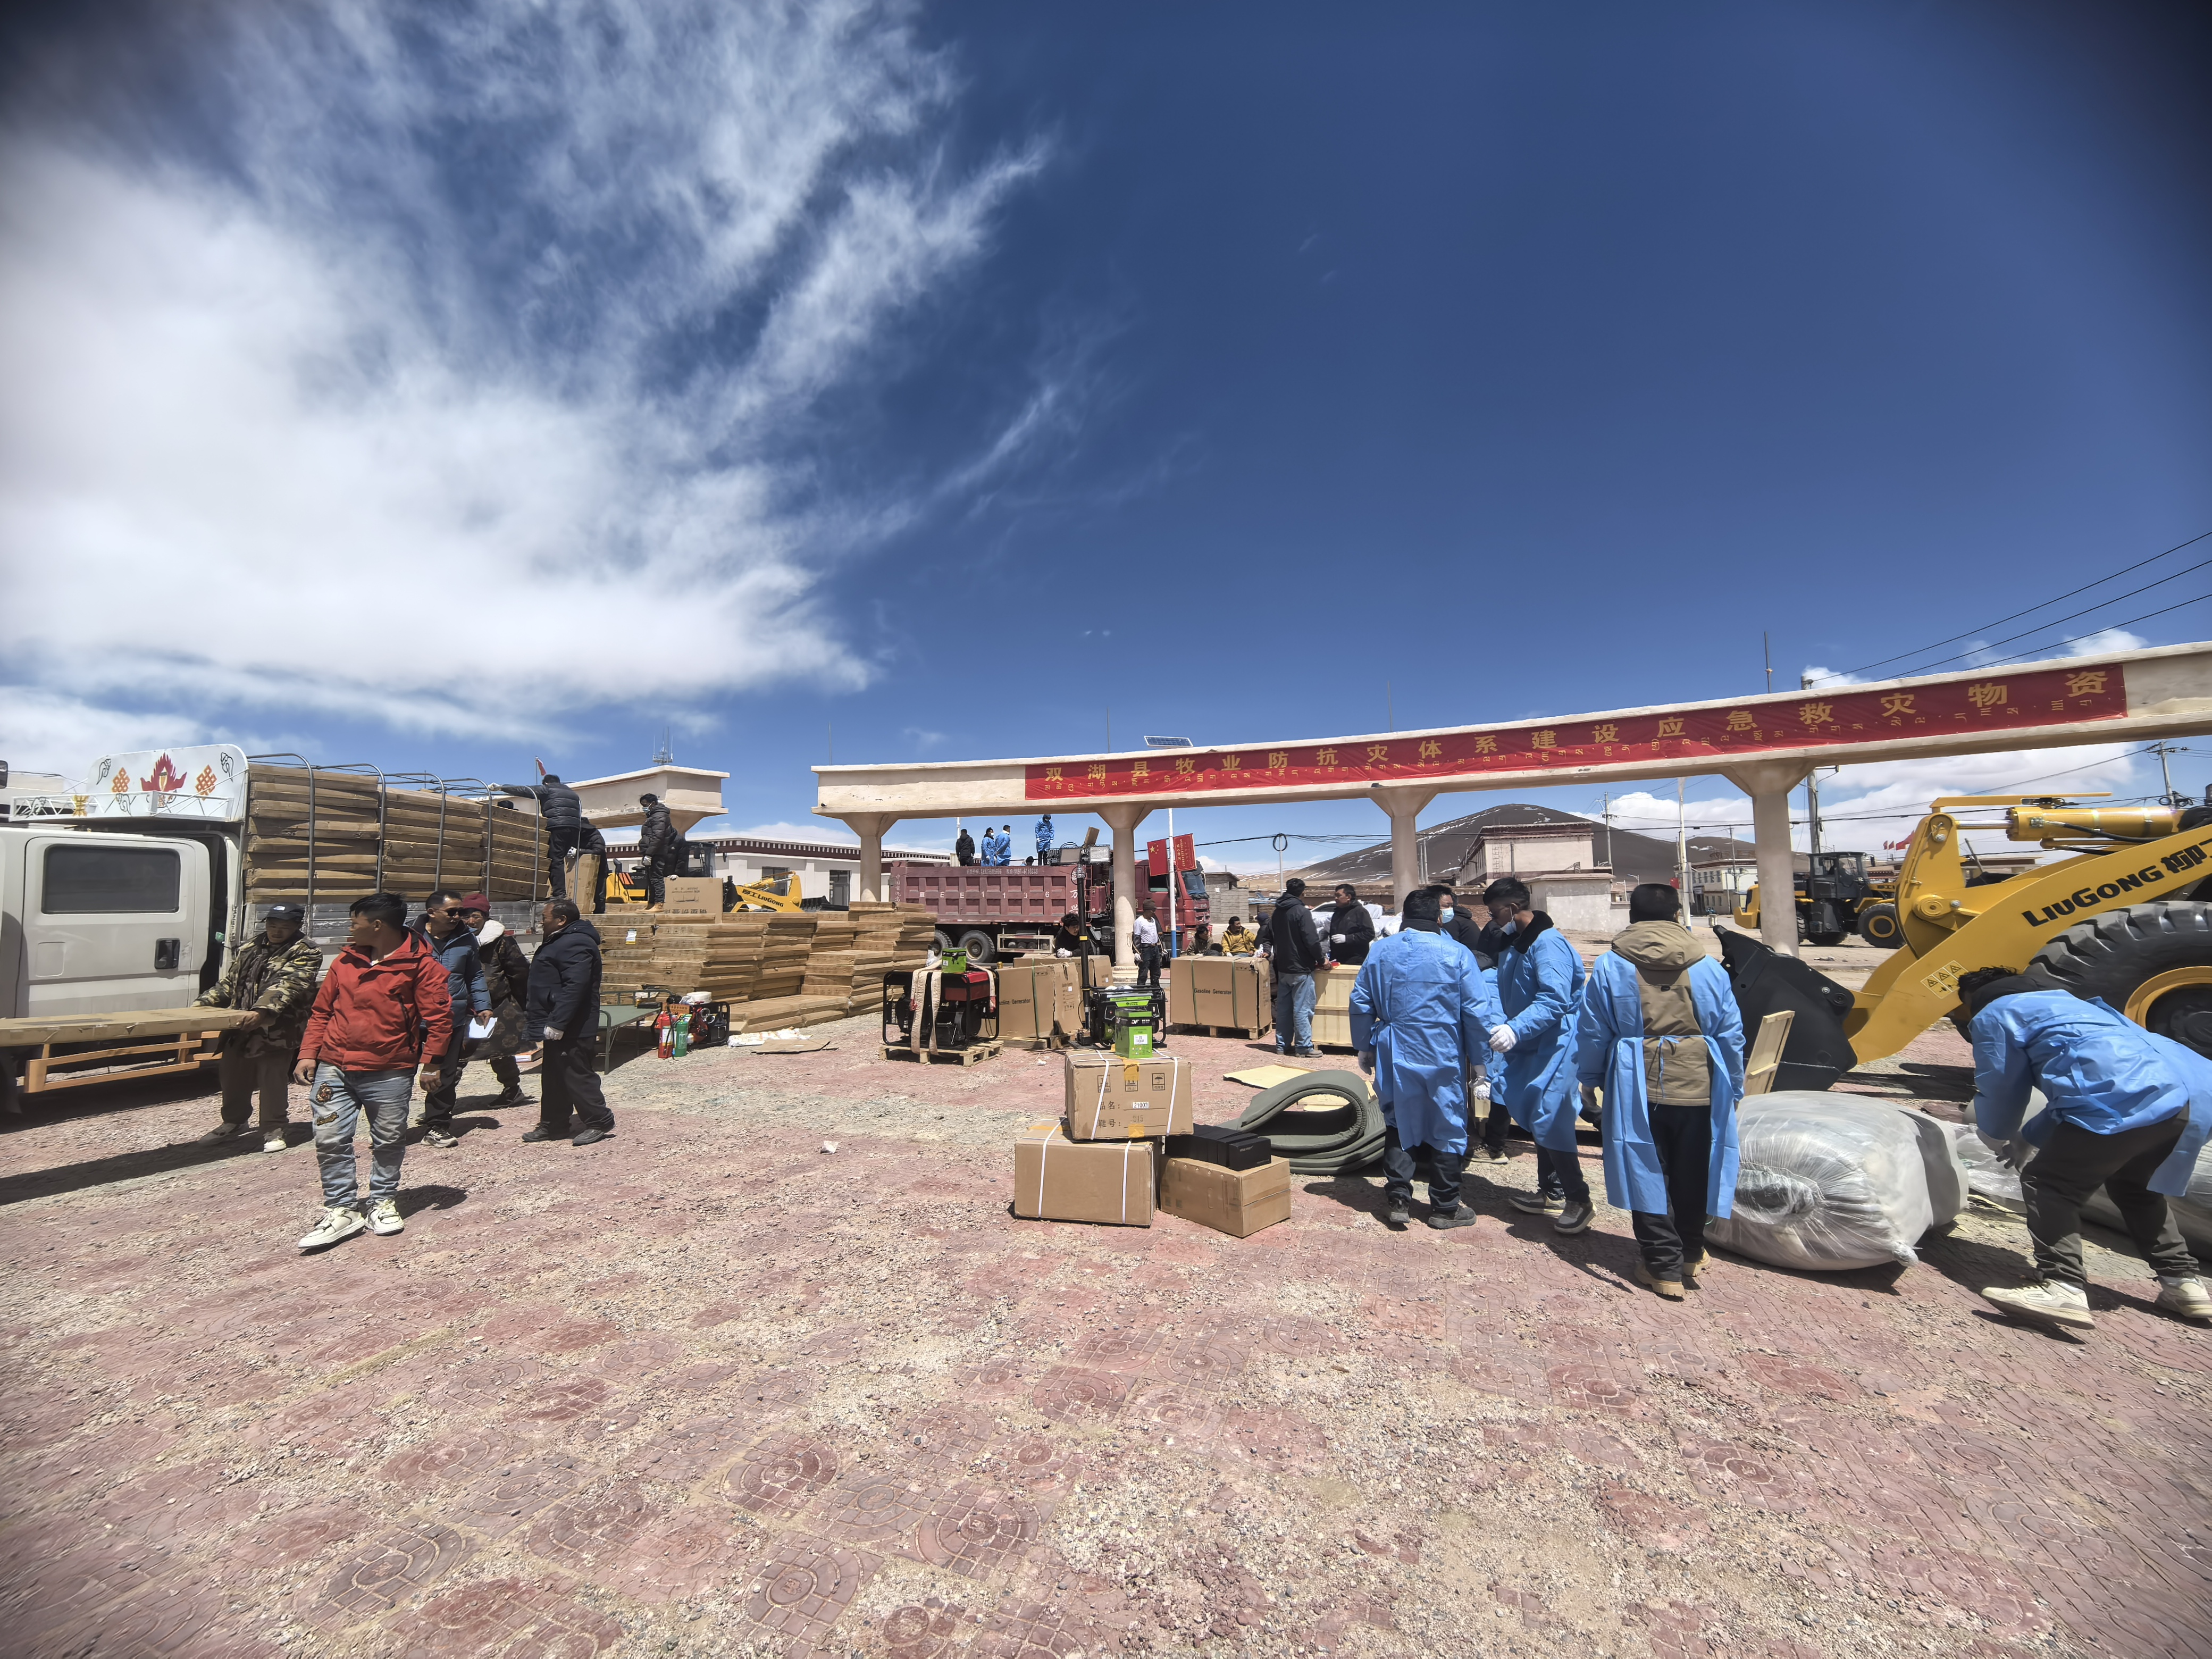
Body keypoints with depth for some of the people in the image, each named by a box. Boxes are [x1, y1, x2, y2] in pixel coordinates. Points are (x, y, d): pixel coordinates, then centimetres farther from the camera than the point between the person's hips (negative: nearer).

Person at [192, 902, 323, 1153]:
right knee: (232, 1074, 18)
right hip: (239, 1027, 7)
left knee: (272, 1079, -4)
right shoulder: (249, 950, 17)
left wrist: (264, 1011, -32)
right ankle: (234, 1122, 38)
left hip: (276, 1029, -7)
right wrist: (201, 1004, 12)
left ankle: (274, 1130, 10)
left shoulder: (305, 952, -7)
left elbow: (289, 986, -20)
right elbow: (228, 983, 25)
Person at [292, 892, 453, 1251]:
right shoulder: (346, 961, 9)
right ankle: (342, 1210, 15)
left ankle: (384, 1201, 26)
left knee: (390, 1141, 8)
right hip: (333, 1069, 5)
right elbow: (321, 1011, 16)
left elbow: (439, 1017, -9)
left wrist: (431, 1062, -13)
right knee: (330, 1139, 3)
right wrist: (308, 1054, 6)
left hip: (390, 1073, -4)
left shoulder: (420, 965, -9)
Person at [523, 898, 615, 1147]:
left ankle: (600, 1122, 4)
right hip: (557, 1027, 11)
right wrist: (529, 1012, 27)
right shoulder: (561, 941, 17)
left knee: (577, 1076, -5)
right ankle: (553, 1124, 27)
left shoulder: (576, 945, -21)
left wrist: (556, 1024, -28)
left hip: (570, 1030, -11)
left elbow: (574, 988, -29)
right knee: (555, 1078, 17)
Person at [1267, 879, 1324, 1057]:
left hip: (1283, 968, 8)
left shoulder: (1277, 913, 11)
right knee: (1303, 1009, -3)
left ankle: (1283, 1044, 17)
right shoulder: (1302, 912, -15)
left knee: (1283, 1008, 11)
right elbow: (1312, 941, -19)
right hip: (1301, 969, -8)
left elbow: (1270, 939, 17)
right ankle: (1304, 1047, 0)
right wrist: (1321, 960, -6)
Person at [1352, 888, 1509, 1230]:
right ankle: (1445, 1208, 22)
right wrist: (1479, 1054, 4)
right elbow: (1477, 1008, -8)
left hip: (1395, 1056, 2)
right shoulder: (1457, 954, -8)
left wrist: (1364, 1048, 15)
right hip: (1444, 1057, -2)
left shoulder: (1380, 952, 0)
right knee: (1448, 1130, 12)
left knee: (1399, 1126, 15)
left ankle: (1399, 1201, 17)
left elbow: (1361, 1004, 3)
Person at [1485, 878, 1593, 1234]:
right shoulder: (1512, 944, 11)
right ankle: (1551, 1193, 30)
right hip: (1529, 1045, 10)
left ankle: (1578, 1199, 8)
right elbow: (1506, 995, 18)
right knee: (1535, 1117, 16)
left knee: (1549, 1120, -9)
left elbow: (1553, 1001, -29)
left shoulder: (1548, 944, -20)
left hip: (1556, 1043, -10)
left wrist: (1515, 1030, -37)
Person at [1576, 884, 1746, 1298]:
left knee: (1648, 1173, 7)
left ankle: (1664, 1267, 13)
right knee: (1692, 1174, 18)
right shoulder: (1709, 968, 0)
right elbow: (1731, 1035, 5)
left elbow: (1593, 1031, -1)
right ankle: (1690, 1254, 35)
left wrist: (1590, 1079, 12)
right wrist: (1734, 1090, 16)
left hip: (1636, 1087, -2)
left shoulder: (1610, 967, -5)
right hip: (1699, 1086, 3)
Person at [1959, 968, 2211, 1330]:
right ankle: (2183, 1282, 33)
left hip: (2120, 1105, -9)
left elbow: (2000, 1093, 9)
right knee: (2132, 1184, 30)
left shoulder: (1992, 1016, 8)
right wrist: (2027, 1137, 38)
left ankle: (2062, 1287, -16)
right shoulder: (2060, 1001, 33)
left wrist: (1997, 1134, 29)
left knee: (2047, 1184, -3)